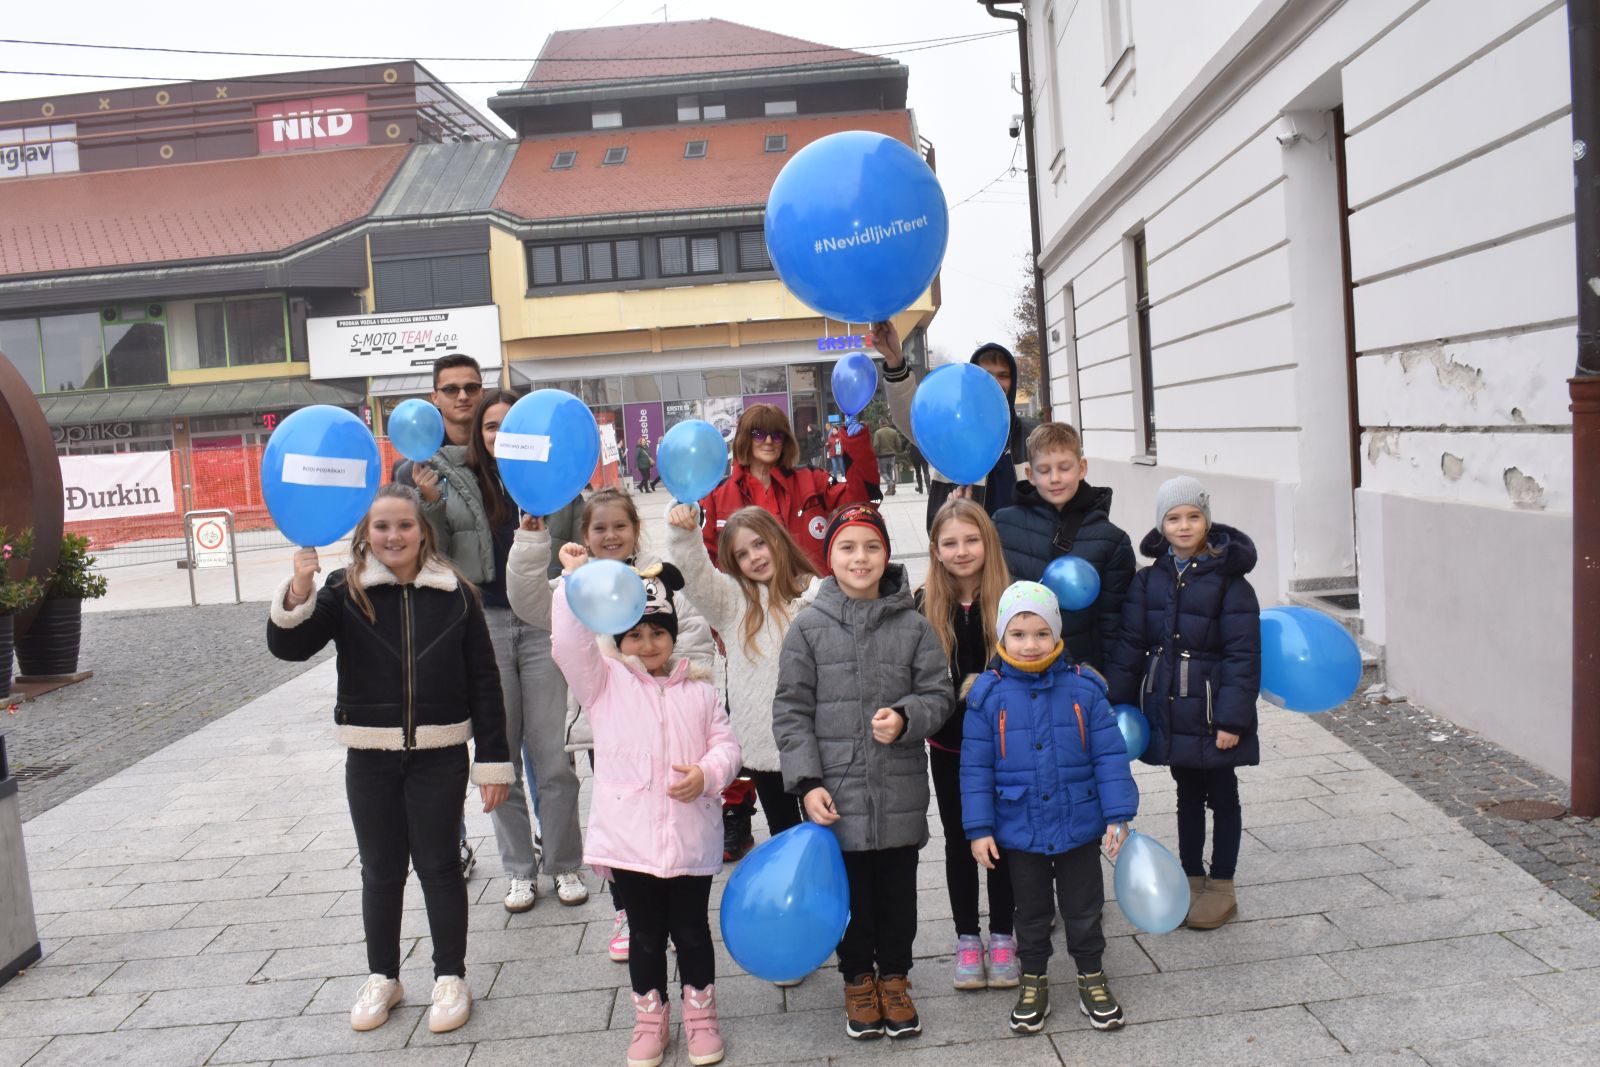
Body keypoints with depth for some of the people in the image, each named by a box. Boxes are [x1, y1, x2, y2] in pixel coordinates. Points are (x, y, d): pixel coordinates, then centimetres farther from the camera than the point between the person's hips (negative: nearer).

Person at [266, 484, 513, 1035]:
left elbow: (483, 680, 0)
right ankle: (382, 977, 31)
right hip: (370, 756, 1)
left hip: (439, 755, -1)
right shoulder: (345, 591, -2)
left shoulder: (454, 593, -3)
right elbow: (288, 647, -12)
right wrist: (299, 590, -30)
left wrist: (493, 759, -2)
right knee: (380, 870, 14)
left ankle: (450, 977, 23)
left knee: (438, 866, 8)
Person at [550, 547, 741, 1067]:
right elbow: (570, 643, -14)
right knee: (646, 933, 13)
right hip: (629, 836, -1)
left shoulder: (699, 689, 6)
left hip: (690, 836, 1)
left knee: (692, 930, 12)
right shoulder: (604, 683, 1)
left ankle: (700, 1015, 31)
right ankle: (650, 1019, 30)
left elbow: (725, 745, 5)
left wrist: (707, 773, -16)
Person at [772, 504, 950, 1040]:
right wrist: (807, 782, -9)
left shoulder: (913, 625, -1)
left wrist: (905, 717, -20)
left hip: (901, 791, 1)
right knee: (850, 890, 12)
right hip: (837, 793, -1)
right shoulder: (808, 627, -3)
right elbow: (792, 711, -2)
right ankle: (858, 979, 35)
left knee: (898, 890, 14)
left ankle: (894, 976, 36)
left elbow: (938, 694, 2)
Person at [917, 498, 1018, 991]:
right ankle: (967, 938, 29)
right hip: (949, 746, 1)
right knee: (959, 841, 13)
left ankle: (1002, 937, 29)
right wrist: (962, 688, -18)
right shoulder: (924, 606, -6)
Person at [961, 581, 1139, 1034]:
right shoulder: (988, 695, -10)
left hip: (1079, 827, 0)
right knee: (1031, 912, 18)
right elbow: (975, 768, -7)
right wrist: (979, 828, -8)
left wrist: (1118, 815, -8)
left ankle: (1091, 978, 37)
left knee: (1083, 909, 17)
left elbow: (1110, 756, -6)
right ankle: (1034, 980, 37)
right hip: (1019, 831, 0)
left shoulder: (1083, 688, -10)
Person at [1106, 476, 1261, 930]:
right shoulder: (1149, 580, 1)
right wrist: (1119, 703, 2)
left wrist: (1233, 718, -16)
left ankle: (1221, 887, 25)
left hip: (1212, 713, -4)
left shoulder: (1229, 580, -12)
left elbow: (1243, 655, -13)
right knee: (1187, 794, 18)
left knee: (1221, 795, 12)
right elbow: (1130, 643, 4)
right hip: (1169, 710, 4)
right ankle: (1191, 877, 32)